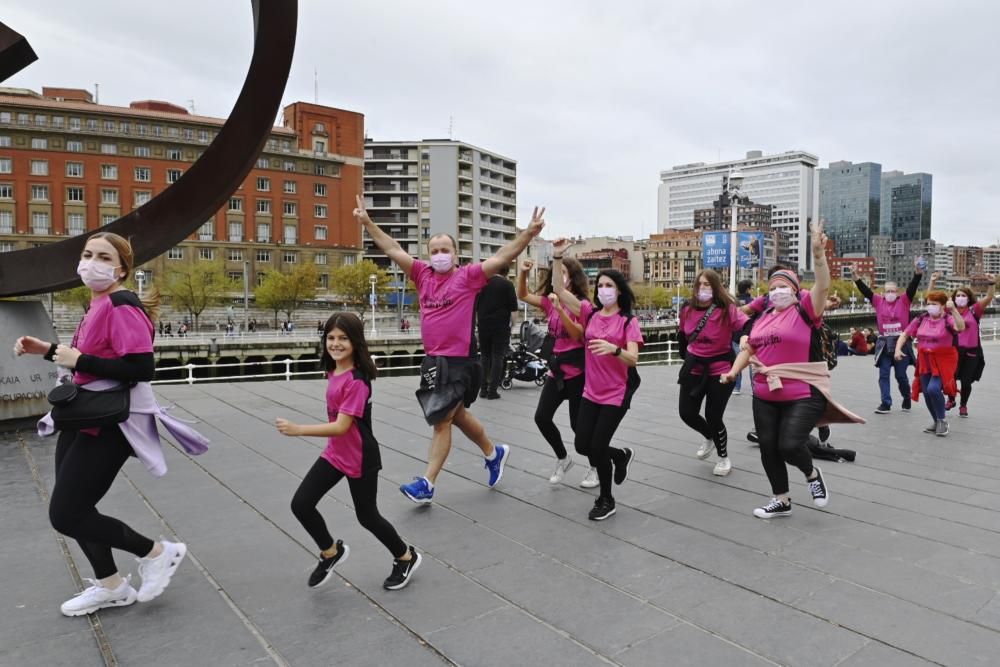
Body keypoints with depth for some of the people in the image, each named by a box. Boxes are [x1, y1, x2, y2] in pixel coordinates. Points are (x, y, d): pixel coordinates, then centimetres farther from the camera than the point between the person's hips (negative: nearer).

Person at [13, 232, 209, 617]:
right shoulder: (98, 306, 11)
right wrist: (47, 351, 13)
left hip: (109, 425, -10)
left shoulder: (122, 307, -19)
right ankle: (110, 585, 33)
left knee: (65, 516, -6)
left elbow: (141, 369, -29)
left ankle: (158, 553, 11)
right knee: (71, 509, 16)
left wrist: (78, 360, -23)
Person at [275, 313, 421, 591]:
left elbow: (341, 426, -30)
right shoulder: (333, 372, 1)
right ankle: (331, 552, 26)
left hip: (360, 459, -7)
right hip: (334, 453, 8)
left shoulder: (357, 381, -25)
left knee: (367, 516, 8)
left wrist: (298, 429, -35)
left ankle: (407, 558, 33)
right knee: (301, 505, 1)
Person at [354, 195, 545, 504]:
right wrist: (367, 221, 8)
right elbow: (394, 250, 10)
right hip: (432, 359, 7)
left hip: (459, 361, -7)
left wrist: (529, 233, -24)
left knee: (441, 422, -3)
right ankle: (494, 453, 41)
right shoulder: (423, 274, 8)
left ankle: (427, 484, 8)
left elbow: (502, 257, -13)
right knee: (457, 416, 20)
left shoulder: (469, 276, -5)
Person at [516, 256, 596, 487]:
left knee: (578, 425, 0)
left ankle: (597, 466, 24)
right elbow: (523, 296, 8)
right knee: (541, 417, 1)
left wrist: (560, 309, -33)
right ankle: (563, 459, 24)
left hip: (577, 372, -6)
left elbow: (578, 335, -24)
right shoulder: (551, 300, 6)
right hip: (557, 369, 6)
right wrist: (523, 273, -9)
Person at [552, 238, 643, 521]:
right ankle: (621, 455, 37)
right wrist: (557, 258, -18)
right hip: (591, 391, 5)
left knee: (597, 447, -4)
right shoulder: (589, 312, 1)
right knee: (582, 445, 6)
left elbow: (633, 359, -20)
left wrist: (614, 349, -40)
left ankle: (606, 500, 20)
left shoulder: (628, 321, -9)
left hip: (616, 394, -5)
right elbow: (559, 290, -8)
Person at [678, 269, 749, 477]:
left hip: (720, 369, -5)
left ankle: (724, 458, 26)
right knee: (687, 413, 5)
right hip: (694, 368, 5)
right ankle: (709, 438, 40)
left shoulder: (727, 309, -15)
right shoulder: (688, 310, -1)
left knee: (713, 416, -3)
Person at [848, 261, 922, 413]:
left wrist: (918, 272, -24)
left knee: (901, 375, 9)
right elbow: (865, 290, -3)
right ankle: (886, 403, 3)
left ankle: (906, 398, 33)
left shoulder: (904, 300, 1)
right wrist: (855, 277, -14)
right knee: (883, 375, 0)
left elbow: (913, 287, -11)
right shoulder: (878, 301, 4)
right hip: (884, 344, 1)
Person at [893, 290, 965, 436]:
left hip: (943, 361, -5)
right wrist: (898, 349, -4)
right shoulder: (921, 320, 4)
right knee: (927, 392, 10)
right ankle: (936, 422, 31)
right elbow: (905, 334, 10)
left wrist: (953, 310, -38)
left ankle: (942, 420, 3)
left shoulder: (948, 319, -10)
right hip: (925, 362, 6)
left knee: (933, 388, -21)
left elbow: (961, 327, -31)